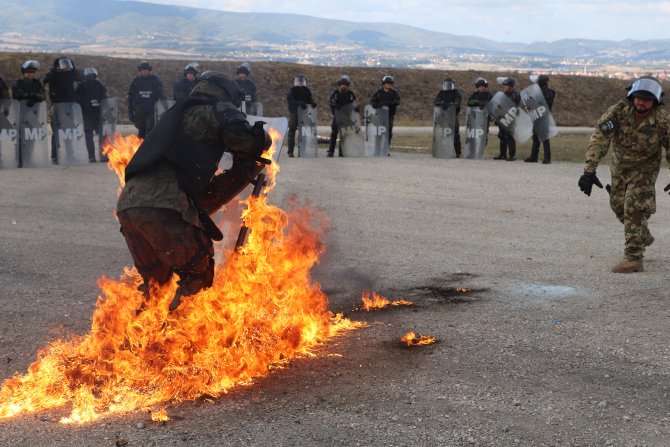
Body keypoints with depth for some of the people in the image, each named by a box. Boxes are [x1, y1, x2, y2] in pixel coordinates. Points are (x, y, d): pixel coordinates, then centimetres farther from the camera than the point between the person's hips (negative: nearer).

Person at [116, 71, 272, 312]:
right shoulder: (211, 110, 12)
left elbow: (206, 196, 34)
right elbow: (238, 133, -12)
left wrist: (244, 171, 32)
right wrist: (261, 139, 10)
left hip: (128, 205, 8)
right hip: (161, 206, -8)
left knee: (155, 282, 23)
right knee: (199, 277, 4)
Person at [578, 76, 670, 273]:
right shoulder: (617, 111, -27)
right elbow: (599, 138, -34)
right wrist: (590, 169, -45)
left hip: (644, 169, -4)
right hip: (619, 166, 4)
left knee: (634, 209, -15)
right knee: (618, 205, 16)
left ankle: (634, 258, -9)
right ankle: (643, 237, 43)